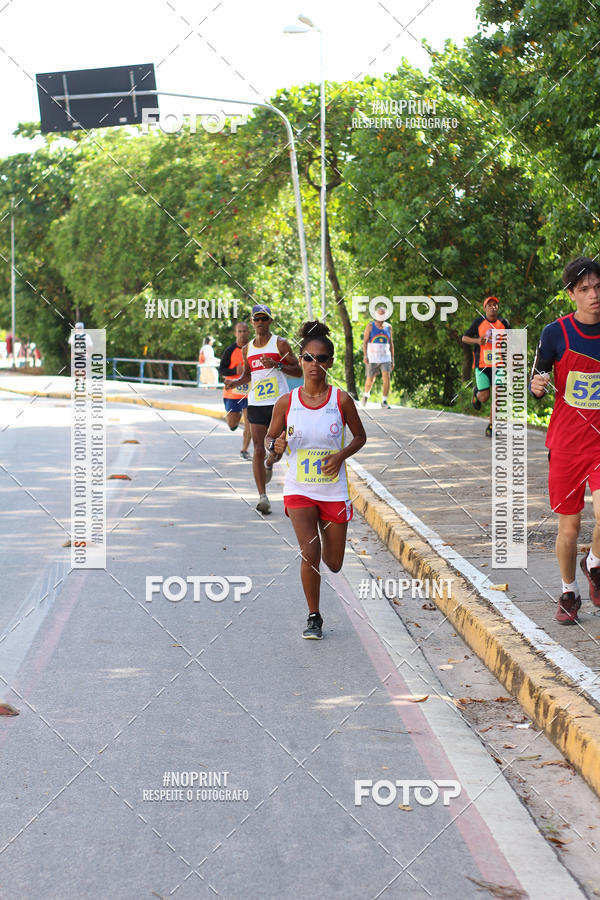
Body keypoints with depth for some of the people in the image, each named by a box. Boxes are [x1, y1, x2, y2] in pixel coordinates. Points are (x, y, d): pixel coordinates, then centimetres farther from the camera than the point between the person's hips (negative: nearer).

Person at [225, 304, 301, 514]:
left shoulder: (280, 344, -1)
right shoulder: (247, 349, 11)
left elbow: (298, 371, -3)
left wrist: (277, 365, -18)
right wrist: (236, 382, 4)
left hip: (280, 403, -2)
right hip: (256, 404, 2)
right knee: (258, 450, -7)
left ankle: (270, 463, 41)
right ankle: (262, 497, -9)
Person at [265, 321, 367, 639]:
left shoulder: (341, 400, -6)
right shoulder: (286, 403, -4)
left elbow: (360, 436, 7)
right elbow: (270, 437, 9)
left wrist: (341, 455, -12)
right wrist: (276, 447, -15)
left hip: (334, 490, 1)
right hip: (298, 489, -1)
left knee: (333, 564, 8)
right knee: (309, 552, -16)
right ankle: (314, 617, 2)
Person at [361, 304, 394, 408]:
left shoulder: (388, 327, 8)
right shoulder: (370, 326, -2)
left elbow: (391, 343, 13)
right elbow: (365, 341, -4)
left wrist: (392, 359, 10)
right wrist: (365, 355, -16)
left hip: (385, 357, 2)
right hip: (372, 358, -2)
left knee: (386, 378, -13)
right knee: (370, 380, 5)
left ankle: (384, 401, -7)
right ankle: (366, 395, 35)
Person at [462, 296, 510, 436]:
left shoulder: (504, 323, 6)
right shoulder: (478, 322, -1)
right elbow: (464, 338, 3)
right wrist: (477, 340, -15)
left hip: (498, 365, 2)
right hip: (482, 364, -2)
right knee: (484, 398, -6)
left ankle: (491, 427, 5)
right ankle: (476, 392, 31)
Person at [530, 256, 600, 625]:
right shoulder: (556, 333, -4)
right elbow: (537, 382, 4)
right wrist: (537, 385, -18)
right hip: (566, 445, 0)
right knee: (569, 527, 6)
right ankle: (569, 593, 28)